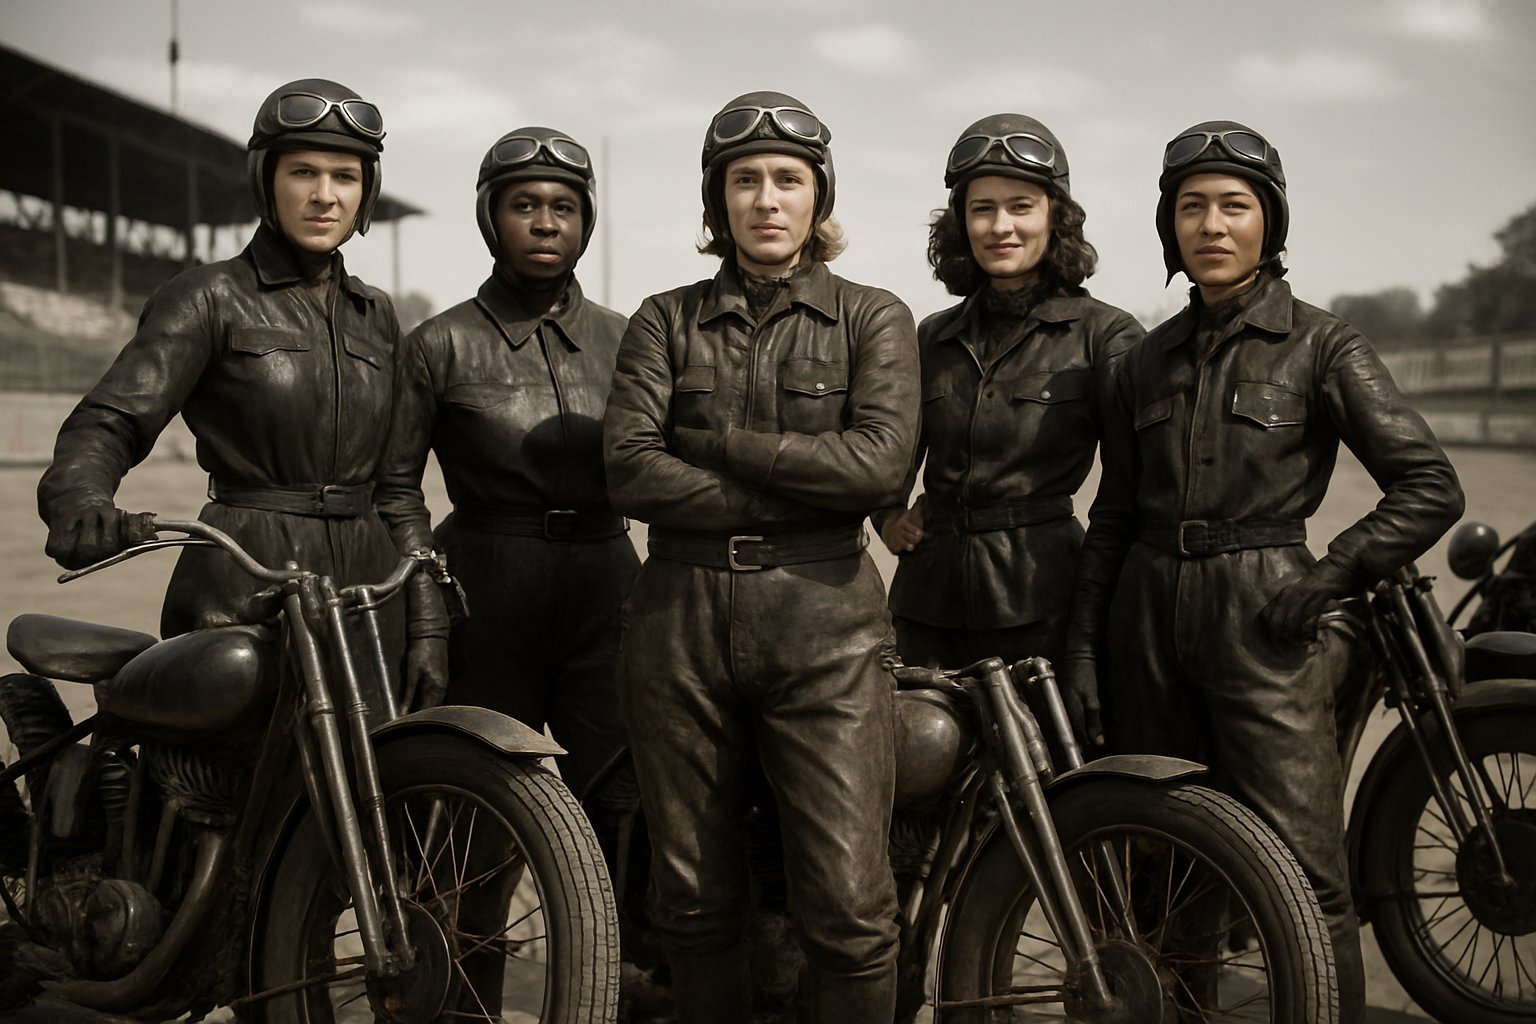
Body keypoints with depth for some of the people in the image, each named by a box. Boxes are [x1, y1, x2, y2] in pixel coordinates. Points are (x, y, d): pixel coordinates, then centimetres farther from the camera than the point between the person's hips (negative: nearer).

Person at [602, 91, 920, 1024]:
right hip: (682, 621, 2)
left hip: (824, 627, -2)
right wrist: (800, 494, -10)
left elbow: (880, 460, -11)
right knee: (695, 899, 11)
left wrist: (715, 439, -7)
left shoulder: (873, 319, 6)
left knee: (848, 904, -7)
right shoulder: (667, 321, 9)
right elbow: (631, 472, -5)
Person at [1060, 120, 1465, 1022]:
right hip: (1148, 611, 4)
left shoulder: (1321, 345, -1)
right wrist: (1083, 644, 7)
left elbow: (1430, 490, -5)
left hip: (1262, 618, -4)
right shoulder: (1148, 362, 11)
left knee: (1304, 873, -8)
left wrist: (1326, 579, -11)